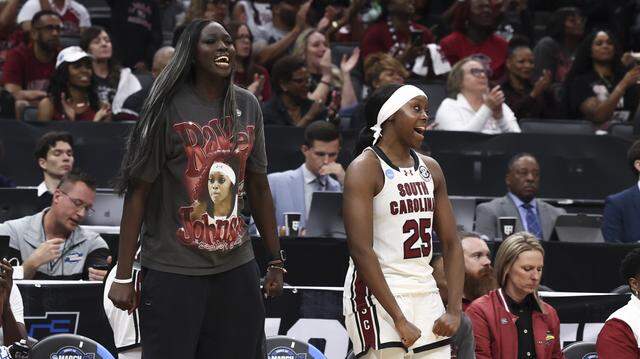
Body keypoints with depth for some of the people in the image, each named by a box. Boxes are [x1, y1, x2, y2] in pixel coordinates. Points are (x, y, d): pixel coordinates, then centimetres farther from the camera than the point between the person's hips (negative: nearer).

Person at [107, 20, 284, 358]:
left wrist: (276, 260, 15)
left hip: (236, 269, 5)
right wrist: (123, 276, -11)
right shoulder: (169, 108, -8)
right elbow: (138, 193, -8)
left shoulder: (247, 106, 7)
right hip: (173, 271, -5)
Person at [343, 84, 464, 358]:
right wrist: (398, 319, -20)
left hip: (425, 294, 7)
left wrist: (454, 310, 0)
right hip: (377, 297, -7)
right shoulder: (364, 168, -9)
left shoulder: (430, 169, 12)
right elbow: (360, 250, -17)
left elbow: (451, 244, 13)